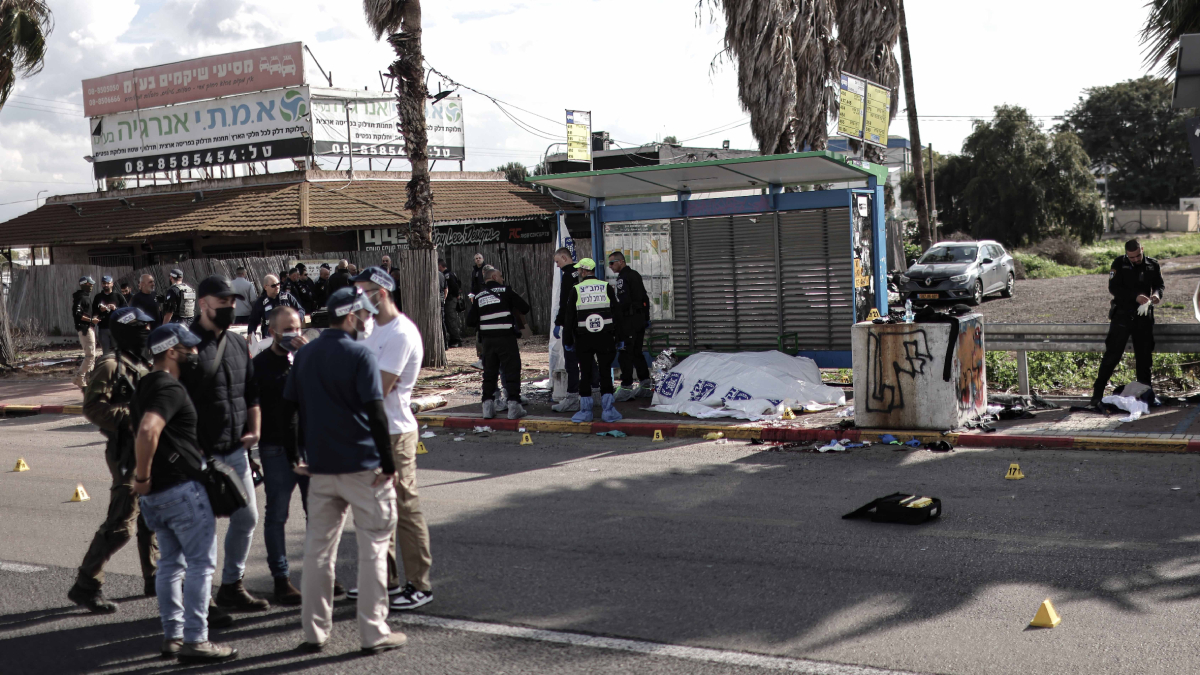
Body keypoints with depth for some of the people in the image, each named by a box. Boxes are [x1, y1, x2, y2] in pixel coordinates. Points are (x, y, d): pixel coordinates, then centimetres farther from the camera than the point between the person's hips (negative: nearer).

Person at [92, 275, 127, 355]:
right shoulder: (98, 297, 13)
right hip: (103, 328, 2)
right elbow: (93, 313, 11)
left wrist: (116, 308, -14)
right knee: (105, 351, 3)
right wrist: (100, 310, -8)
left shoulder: (118, 296, 7)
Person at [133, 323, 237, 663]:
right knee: (201, 563, -3)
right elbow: (147, 430, -32)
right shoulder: (170, 389, -17)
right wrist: (143, 475, -23)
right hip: (183, 488, -10)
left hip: (157, 492, 10)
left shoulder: (147, 386, 15)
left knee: (171, 562, 15)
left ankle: (172, 635, 19)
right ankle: (195, 641, -2)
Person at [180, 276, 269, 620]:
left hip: (236, 450, 7)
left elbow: (251, 392, 19)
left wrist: (255, 429, 7)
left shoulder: (239, 344, 12)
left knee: (247, 517, 13)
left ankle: (232, 586, 28)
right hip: (201, 454, -7)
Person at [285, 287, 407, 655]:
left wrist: (300, 458, 19)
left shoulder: (304, 355, 8)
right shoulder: (360, 355, -10)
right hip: (363, 466, -6)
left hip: (321, 468, 6)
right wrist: (388, 463, -10)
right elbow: (375, 413, -15)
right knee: (373, 548, 3)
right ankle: (374, 633, 6)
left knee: (318, 549, 11)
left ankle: (314, 632, 15)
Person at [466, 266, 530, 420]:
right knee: (512, 371, 0)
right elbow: (525, 308, -4)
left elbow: (470, 321, 8)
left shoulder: (478, 297, 10)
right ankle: (513, 406, -5)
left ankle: (488, 406, 11)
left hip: (487, 339, 4)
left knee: (489, 372, 12)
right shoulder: (505, 291, -2)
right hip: (506, 338, -4)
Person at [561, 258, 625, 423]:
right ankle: (608, 410, 4)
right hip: (605, 338, 1)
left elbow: (569, 318, 1)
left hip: (583, 339, -1)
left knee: (585, 374, 6)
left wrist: (567, 341, 9)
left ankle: (585, 410, 9)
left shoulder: (576, 290, -2)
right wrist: (620, 337, 8)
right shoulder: (607, 287, 1)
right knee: (605, 372, 5)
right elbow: (616, 313, 2)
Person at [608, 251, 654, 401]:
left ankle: (626, 388, -7)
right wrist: (646, 318, 25)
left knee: (625, 354, -6)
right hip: (640, 319, 9)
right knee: (637, 352, 15)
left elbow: (623, 302, -23)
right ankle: (646, 385, 17)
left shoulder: (622, 278, -13)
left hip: (629, 320, -9)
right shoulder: (635, 275, 16)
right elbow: (645, 298, 21)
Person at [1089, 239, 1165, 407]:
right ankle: (1097, 394, -4)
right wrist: (1135, 296, -25)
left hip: (1144, 317, 3)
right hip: (1122, 316, -3)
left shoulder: (1152, 265, 4)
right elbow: (1114, 288, -13)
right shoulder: (1119, 264, -6)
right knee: (1112, 355, -6)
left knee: (1144, 356, 10)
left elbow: (1160, 284, 13)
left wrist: (1157, 293, -11)